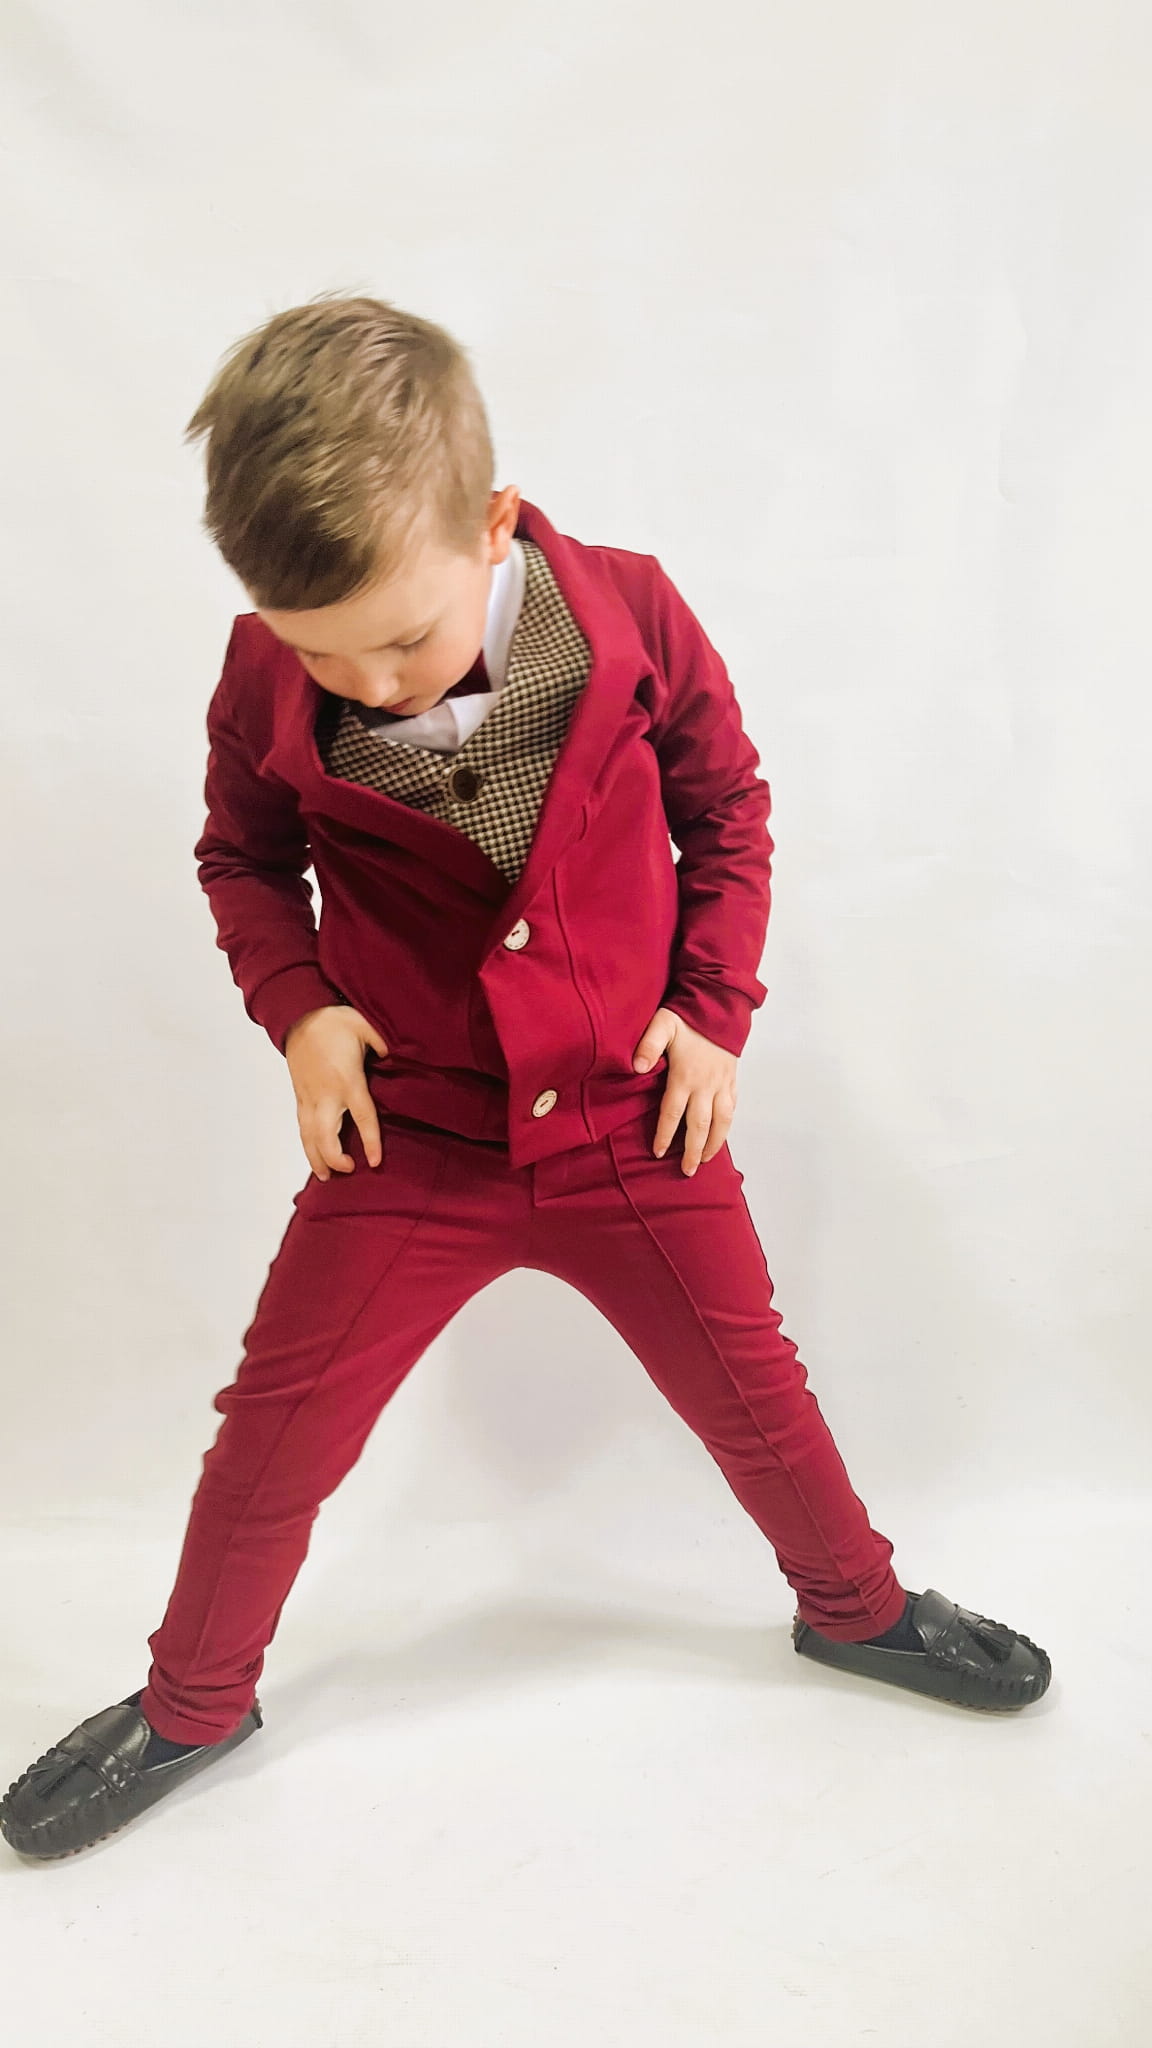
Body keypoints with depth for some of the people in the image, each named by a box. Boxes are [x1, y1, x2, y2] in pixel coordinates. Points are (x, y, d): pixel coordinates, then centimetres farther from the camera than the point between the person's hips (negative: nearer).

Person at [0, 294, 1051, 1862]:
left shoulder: (632, 618, -13)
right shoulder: (272, 675, -11)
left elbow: (728, 805, 3)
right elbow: (244, 856, 7)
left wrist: (714, 1006, -3)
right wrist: (296, 1004, -9)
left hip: (637, 1124, 0)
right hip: (405, 1139, 0)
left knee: (753, 1392, 14)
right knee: (275, 1435, 4)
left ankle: (857, 1605, 44)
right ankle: (193, 1702, 32)